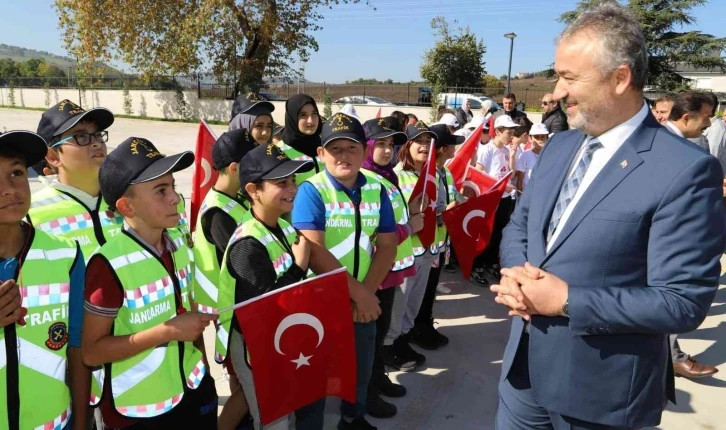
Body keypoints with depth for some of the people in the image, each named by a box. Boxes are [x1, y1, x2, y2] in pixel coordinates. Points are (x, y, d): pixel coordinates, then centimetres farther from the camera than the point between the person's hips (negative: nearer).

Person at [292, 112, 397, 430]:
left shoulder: (376, 190, 1)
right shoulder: (311, 191, -14)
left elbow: (387, 246, 0)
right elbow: (314, 252, -22)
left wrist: (367, 291, -13)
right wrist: (357, 291, -21)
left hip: (364, 299, 5)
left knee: (361, 367, 21)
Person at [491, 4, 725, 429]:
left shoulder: (686, 170, -18)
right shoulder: (559, 146, 4)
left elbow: (684, 302, -19)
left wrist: (567, 300, -22)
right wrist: (517, 273, -10)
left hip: (600, 388, -5)